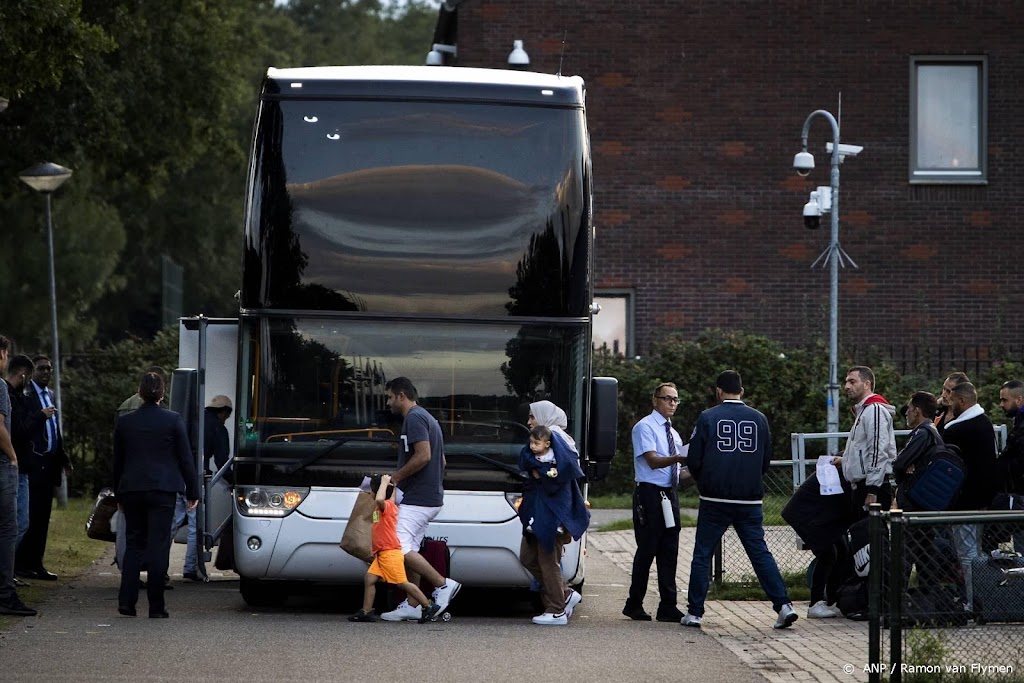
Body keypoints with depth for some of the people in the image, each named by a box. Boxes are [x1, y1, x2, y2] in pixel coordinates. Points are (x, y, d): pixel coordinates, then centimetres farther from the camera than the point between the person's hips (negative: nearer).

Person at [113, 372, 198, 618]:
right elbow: (186, 458, -2)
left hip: (131, 490, 3)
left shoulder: (124, 422, 5)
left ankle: (126, 601, 1)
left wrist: (119, 495, 21)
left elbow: (117, 461, 12)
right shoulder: (173, 421, -4)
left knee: (134, 544, 12)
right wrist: (193, 491, 6)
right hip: (162, 490, -3)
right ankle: (156, 606, -2)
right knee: (158, 546, -1)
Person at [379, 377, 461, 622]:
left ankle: (443, 584, -13)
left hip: (417, 499, -11)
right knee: (408, 551, 10)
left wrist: (396, 477, -14)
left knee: (399, 547, -15)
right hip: (430, 497, 11)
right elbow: (441, 460, 24)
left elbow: (423, 455, -24)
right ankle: (411, 606, 10)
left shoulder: (414, 418, -12)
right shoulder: (427, 418, 20)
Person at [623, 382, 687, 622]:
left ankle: (668, 607, 6)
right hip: (649, 493, -7)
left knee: (669, 551, 4)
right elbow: (653, 461, -18)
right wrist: (677, 459, -34)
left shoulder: (673, 433, 19)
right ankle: (634, 605, 5)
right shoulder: (645, 427, -5)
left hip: (670, 494, 7)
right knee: (647, 550, -5)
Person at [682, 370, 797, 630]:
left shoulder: (708, 418, -4)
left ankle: (694, 612, 7)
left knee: (702, 554, 7)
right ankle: (784, 605, -5)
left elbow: (694, 460, -2)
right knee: (760, 553, 5)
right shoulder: (759, 419, 4)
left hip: (714, 501, -2)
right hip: (750, 500, 2)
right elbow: (766, 461, 10)